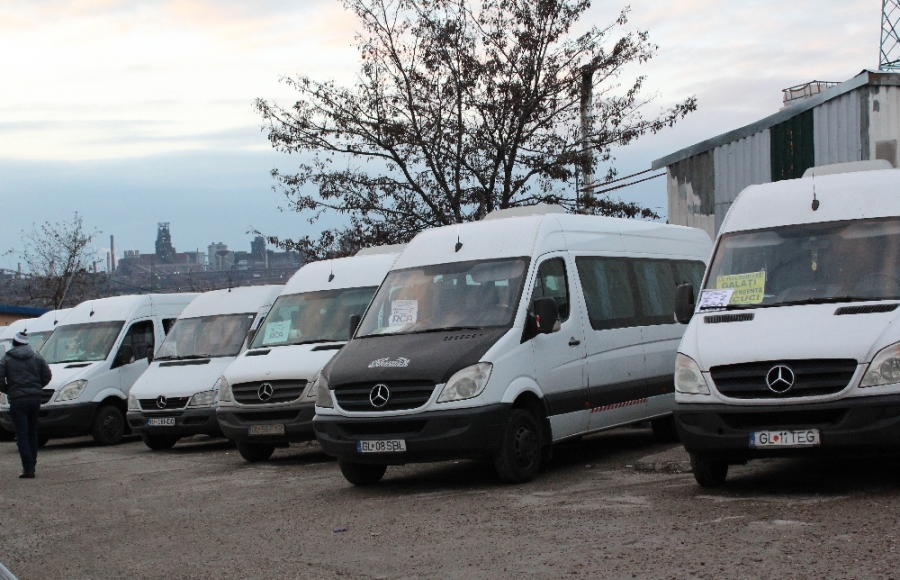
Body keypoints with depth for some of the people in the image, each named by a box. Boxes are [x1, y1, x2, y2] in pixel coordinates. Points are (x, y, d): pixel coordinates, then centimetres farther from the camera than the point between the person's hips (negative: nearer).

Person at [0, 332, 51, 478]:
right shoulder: (36, 357, 7)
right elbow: (47, 376, 4)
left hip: (17, 400, -4)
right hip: (35, 398, 4)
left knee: (22, 435, -4)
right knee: (32, 432, 15)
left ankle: (28, 468, -12)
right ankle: (31, 465, 17)